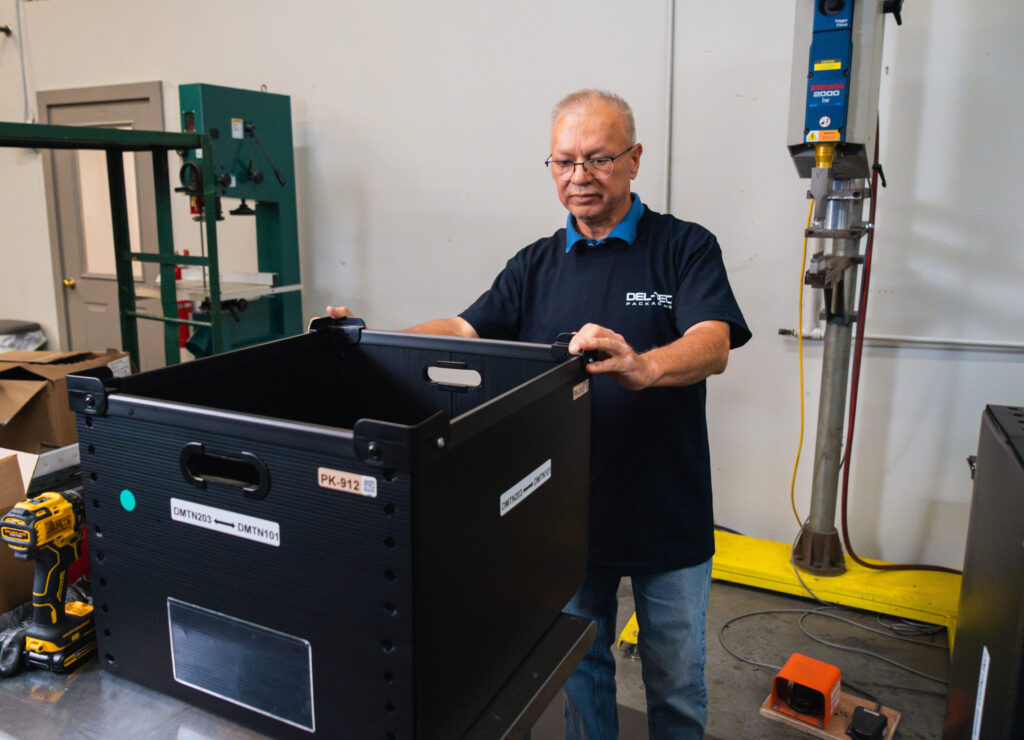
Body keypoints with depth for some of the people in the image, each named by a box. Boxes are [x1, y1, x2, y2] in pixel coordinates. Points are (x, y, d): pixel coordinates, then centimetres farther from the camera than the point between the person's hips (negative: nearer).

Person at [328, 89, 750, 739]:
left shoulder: (686, 248, -6)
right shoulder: (536, 265, 6)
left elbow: (713, 344, -22)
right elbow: (464, 330, -3)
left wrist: (642, 366, -43)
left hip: (668, 516, -2)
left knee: (677, 681, 16)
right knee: (578, 668, 21)